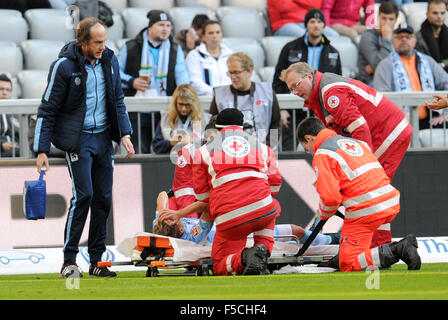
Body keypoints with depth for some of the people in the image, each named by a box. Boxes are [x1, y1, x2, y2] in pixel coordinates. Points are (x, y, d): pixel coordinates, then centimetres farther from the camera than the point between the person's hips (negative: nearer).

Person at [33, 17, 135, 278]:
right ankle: (69, 261, -7)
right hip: (77, 139, -6)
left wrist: (125, 134, 4)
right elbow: (48, 110, -6)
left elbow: (118, 100, 16)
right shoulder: (64, 66, -11)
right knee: (83, 194, -15)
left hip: (104, 138, 6)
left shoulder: (110, 61, 5)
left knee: (104, 198, 4)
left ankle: (96, 261, 11)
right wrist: (42, 150, -9)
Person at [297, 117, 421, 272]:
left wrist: (323, 214, 10)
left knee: (348, 264, -4)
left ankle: (399, 251, -17)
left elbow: (330, 197, -13)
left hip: (365, 210, -9)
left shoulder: (322, 155, -4)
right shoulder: (356, 142, 21)